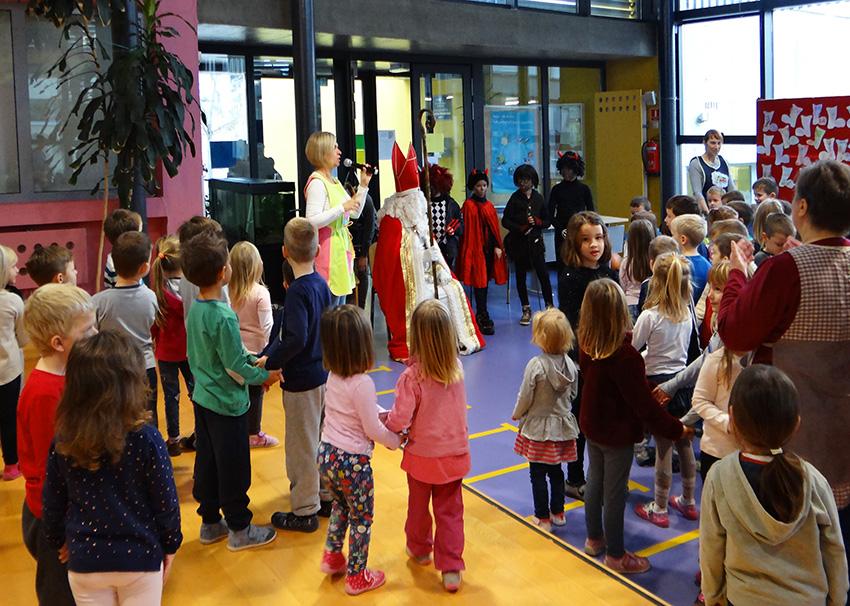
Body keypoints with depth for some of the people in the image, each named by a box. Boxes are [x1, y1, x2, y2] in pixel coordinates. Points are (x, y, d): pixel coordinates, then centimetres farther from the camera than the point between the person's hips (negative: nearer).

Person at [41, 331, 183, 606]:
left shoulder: (62, 442, -11)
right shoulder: (146, 439, -20)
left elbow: (53, 503, 0)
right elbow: (165, 501, -12)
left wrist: (60, 542, 18)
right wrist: (170, 545, 4)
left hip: (84, 561, 2)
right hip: (140, 558, -2)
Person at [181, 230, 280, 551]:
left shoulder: (195, 309, 1)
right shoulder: (223, 317, -25)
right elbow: (234, 366, -20)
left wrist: (252, 359, 7)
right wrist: (264, 376, -6)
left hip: (202, 398, 8)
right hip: (227, 404, -8)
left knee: (206, 462, 17)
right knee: (233, 468, 5)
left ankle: (210, 523, 30)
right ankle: (239, 530, 18)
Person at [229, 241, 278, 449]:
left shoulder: (228, 291, -6)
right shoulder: (260, 293, -17)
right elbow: (267, 326, -15)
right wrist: (269, 352, -3)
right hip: (255, 350, -4)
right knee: (255, 393, 8)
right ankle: (254, 434, 18)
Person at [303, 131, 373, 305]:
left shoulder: (334, 181, 16)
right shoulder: (317, 183, -13)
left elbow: (355, 213, 20)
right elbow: (312, 221, -24)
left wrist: (363, 185, 13)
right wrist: (342, 207, -22)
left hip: (342, 250, 10)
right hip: (328, 251, -10)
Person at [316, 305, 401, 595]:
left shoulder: (333, 376, 0)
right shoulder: (362, 383, -24)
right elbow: (373, 429, -17)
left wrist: (385, 414, 7)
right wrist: (396, 440, 0)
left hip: (326, 455, 7)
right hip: (352, 462, -7)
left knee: (340, 506, 30)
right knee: (361, 519, 12)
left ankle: (332, 556, 41)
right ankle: (357, 577, 25)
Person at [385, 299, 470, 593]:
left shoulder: (412, 377, -26)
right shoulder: (457, 369, -12)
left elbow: (399, 420, -24)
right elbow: (449, 406, 1)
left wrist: (386, 423, -3)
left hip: (423, 455, -2)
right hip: (454, 453, 2)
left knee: (418, 505, 23)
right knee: (450, 511, 14)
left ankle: (420, 548, 45)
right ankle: (451, 569, 13)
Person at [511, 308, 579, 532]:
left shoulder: (536, 365, -23)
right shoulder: (570, 364, -7)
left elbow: (525, 397, -16)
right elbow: (573, 393, 6)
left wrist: (517, 414, 3)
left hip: (538, 426, -6)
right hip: (562, 424, 6)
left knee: (537, 474, 7)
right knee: (556, 471, 20)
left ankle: (543, 518, 14)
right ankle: (558, 512, 32)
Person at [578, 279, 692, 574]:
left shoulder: (587, 345, -10)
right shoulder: (624, 355, -32)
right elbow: (644, 406, -27)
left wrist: (649, 390, 3)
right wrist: (676, 429, -15)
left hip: (592, 425, 7)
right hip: (617, 433, -7)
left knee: (595, 481, 23)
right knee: (615, 493, 9)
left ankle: (594, 539, 42)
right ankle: (615, 555, 25)